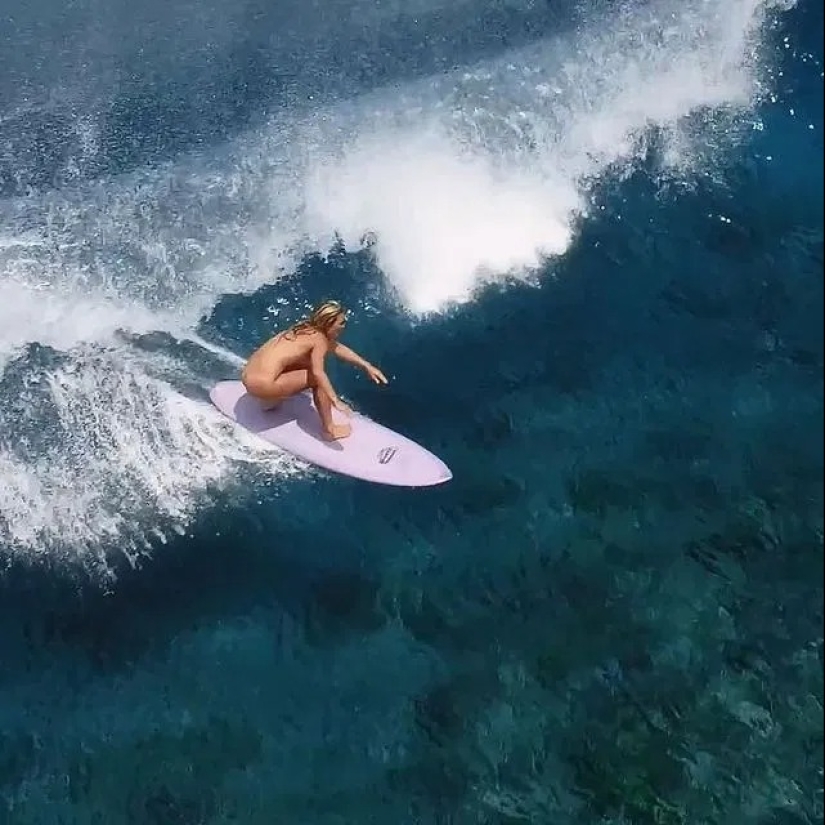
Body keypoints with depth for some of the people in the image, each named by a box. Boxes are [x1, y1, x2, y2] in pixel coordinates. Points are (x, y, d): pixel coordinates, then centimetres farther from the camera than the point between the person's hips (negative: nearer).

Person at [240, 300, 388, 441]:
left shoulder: (308, 328, 12)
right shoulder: (319, 339, -11)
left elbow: (337, 347, 22)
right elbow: (318, 372, -26)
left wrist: (367, 366, 21)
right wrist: (336, 401, -30)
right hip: (262, 385, -9)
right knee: (318, 379, -4)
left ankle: (272, 400, 34)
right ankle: (329, 429, 3)